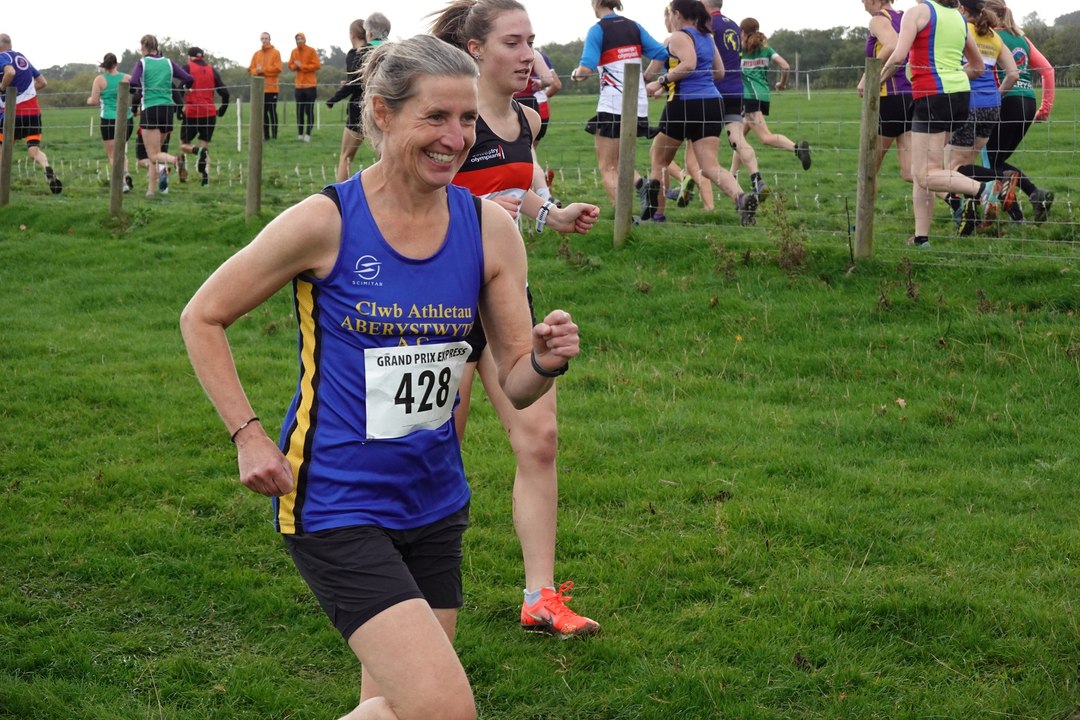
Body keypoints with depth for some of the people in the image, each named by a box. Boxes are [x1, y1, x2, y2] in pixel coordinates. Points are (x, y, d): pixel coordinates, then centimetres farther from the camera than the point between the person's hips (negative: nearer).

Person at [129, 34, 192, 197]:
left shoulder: (142, 63, -1)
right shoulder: (168, 63, 9)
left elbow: (133, 84, -14)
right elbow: (188, 79, 3)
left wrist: (138, 92, 7)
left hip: (150, 110, -4)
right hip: (168, 109, 5)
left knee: (153, 155, -6)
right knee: (155, 152, 17)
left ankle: (174, 160, -37)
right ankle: (151, 189, 11)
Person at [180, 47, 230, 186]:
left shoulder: (187, 68, 0)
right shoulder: (212, 70, 9)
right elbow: (225, 93, 5)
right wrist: (221, 111, 18)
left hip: (191, 113, -3)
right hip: (210, 114, 3)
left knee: (184, 145, 10)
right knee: (205, 144, 11)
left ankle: (198, 150, -25)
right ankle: (205, 178, -7)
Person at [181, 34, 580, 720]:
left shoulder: (491, 229, -1)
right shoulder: (325, 223, -13)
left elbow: (516, 383, 3)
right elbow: (202, 317, -1)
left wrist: (546, 361, -20)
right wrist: (249, 435, -8)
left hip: (434, 502, 6)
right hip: (337, 503, -6)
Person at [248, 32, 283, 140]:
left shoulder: (275, 53, 1)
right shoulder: (257, 54, 14)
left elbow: (277, 68, -9)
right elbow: (251, 69, 10)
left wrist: (263, 70, -11)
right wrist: (257, 71, -11)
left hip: (271, 87, -5)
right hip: (260, 88, 5)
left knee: (272, 111, -6)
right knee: (263, 112, 5)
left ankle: (274, 135, -2)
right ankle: (265, 135, 10)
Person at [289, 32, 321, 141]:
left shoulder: (311, 50, -4)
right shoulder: (294, 51, 10)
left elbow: (317, 65, -10)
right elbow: (290, 65, 15)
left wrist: (302, 66, -12)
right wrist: (295, 66, -8)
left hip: (310, 85, -5)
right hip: (299, 85, 5)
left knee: (309, 111, -4)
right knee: (299, 111, 5)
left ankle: (308, 134, -3)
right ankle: (300, 134, 9)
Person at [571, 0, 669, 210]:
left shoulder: (598, 30, -7)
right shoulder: (634, 26, 9)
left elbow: (586, 68, -18)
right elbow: (661, 55, 5)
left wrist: (576, 74, 3)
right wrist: (644, 77, 19)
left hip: (613, 105, -6)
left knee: (607, 168, 2)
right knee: (616, 162, 20)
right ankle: (641, 186, -7)